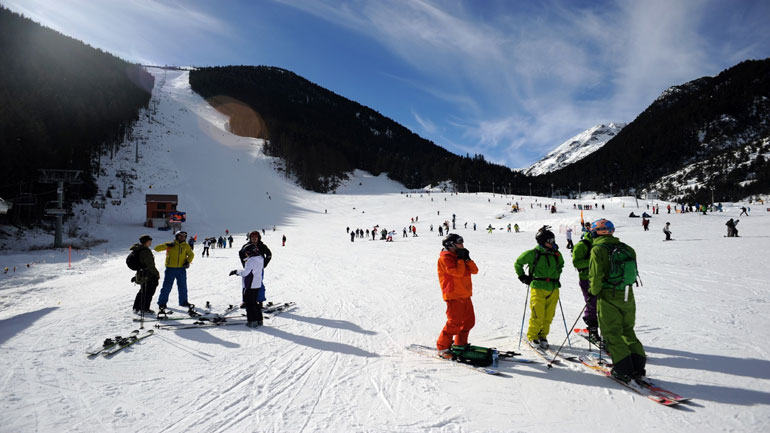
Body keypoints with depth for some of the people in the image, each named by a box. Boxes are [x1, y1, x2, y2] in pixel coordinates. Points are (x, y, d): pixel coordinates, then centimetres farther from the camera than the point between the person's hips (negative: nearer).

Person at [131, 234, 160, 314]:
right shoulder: (145, 251, -22)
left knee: (142, 292, 21)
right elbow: (150, 265, -22)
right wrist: (157, 273, -12)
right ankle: (144, 309, 7)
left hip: (141, 275, 10)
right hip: (149, 276, -10)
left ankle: (136, 308, 27)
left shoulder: (138, 250, 9)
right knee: (149, 292, 2)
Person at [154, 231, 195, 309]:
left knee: (183, 286, 11)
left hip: (181, 269, 3)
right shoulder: (170, 245, 1)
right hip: (170, 268, -3)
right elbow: (157, 249, -1)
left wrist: (188, 262, 0)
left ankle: (183, 301, 23)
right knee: (167, 286, 0)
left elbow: (191, 255, 18)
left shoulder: (186, 246, 8)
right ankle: (162, 302, 11)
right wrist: (166, 245, -16)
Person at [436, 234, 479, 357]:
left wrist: (467, 259, -4)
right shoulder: (445, 258, -11)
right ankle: (442, 348, 2)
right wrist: (461, 259, -13)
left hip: (465, 295, 9)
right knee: (454, 323, -10)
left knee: (469, 321, 14)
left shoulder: (459, 256, 17)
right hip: (453, 296, -9)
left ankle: (460, 344, 28)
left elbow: (475, 270, 9)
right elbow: (458, 272, -24)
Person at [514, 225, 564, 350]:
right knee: (537, 316, -7)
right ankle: (532, 337, 13)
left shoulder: (557, 255, 9)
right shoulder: (533, 253, -6)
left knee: (548, 316, 6)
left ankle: (542, 336, 25)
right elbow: (518, 263, 8)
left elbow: (560, 265, 32)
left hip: (553, 289, 5)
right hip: (538, 288, -4)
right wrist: (522, 277, 5)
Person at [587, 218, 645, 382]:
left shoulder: (597, 250, -9)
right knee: (628, 330, 18)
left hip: (608, 296, -6)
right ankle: (638, 366, 16)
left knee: (611, 333, 4)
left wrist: (594, 292, 0)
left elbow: (596, 276, -14)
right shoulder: (626, 248, 9)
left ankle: (623, 370, 3)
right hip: (627, 295, 6)